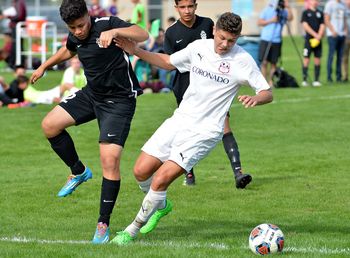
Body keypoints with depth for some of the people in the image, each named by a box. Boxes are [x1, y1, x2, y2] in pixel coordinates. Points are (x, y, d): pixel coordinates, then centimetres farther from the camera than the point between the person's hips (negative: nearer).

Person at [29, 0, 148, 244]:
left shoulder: (107, 24, -20)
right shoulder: (75, 37, 1)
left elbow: (143, 35, -35)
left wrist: (114, 31, -50)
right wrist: (44, 66, 37)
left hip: (119, 100, -7)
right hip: (92, 94, 8)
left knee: (110, 160, -15)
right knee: (50, 125, 0)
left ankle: (103, 224, -6)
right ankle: (79, 172, 21)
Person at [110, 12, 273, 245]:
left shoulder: (242, 60, -12)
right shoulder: (199, 47, 3)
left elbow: (267, 93, -11)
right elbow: (169, 62, 20)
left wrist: (255, 99, -34)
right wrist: (136, 51, 7)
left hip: (204, 132, -6)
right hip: (180, 120, 6)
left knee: (161, 180, -16)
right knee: (141, 171, 2)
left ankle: (132, 231, 1)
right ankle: (161, 205, 34)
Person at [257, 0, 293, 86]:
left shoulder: (284, 12, 6)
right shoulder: (267, 10, 3)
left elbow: (290, 18, -12)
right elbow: (259, 22, -2)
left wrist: (288, 7, -21)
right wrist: (271, 21, -12)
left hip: (277, 41, 2)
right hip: (265, 40, -2)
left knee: (273, 63, 1)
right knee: (264, 62, -6)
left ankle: (271, 81, 9)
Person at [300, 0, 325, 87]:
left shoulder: (320, 13, 13)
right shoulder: (305, 13, 3)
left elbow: (322, 26, 8)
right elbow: (305, 25, -6)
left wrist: (319, 36, -8)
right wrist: (315, 35, -13)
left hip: (318, 40, 4)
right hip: (309, 39, -4)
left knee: (317, 59, 2)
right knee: (306, 59, -5)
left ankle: (316, 80, 6)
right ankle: (304, 80, -2)